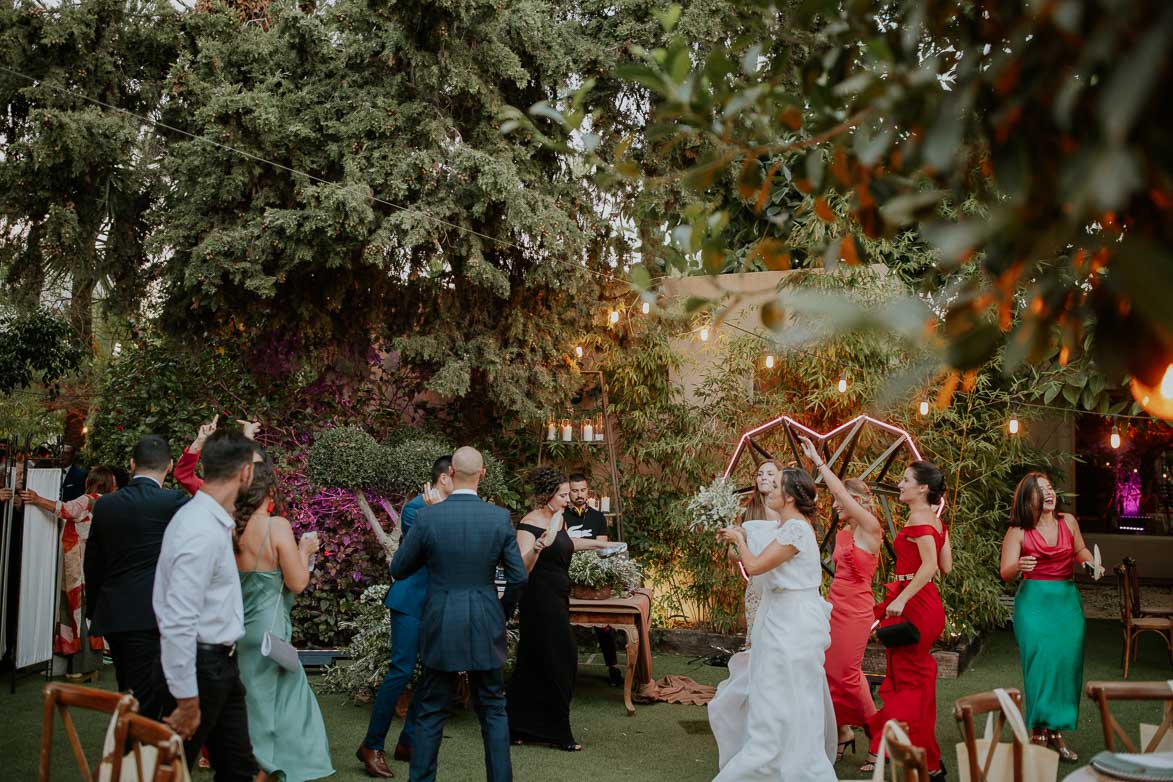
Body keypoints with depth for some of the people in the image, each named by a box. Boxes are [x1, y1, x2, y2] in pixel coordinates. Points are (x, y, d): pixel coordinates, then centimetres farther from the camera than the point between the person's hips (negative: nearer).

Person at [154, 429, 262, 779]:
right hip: (200, 667, -9)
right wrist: (186, 700, -23)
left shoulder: (214, 519, 5)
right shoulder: (202, 532, -24)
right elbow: (178, 623, -26)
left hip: (222, 663, 9)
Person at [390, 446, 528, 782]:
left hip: (441, 627, -1)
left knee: (431, 712, 11)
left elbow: (398, 569, 1)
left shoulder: (427, 517, -10)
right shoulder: (500, 518, -7)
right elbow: (518, 577, -2)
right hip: (486, 626, 1)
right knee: (493, 710, 14)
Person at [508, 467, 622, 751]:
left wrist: (596, 544, 39)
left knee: (534, 664, 12)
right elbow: (521, 568, -26)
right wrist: (537, 548, -43)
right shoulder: (530, 524, -17)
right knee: (554, 664, -5)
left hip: (557, 600, 9)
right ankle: (557, 732, 5)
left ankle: (519, 728, 20)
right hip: (539, 602, -9)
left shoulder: (558, 519, 10)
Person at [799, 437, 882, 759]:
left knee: (847, 673, -3)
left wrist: (818, 461, -13)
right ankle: (844, 732, 19)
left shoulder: (870, 528, -10)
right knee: (830, 671, 7)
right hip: (834, 605, 8)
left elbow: (841, 491, -17)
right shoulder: (841, 533, 13)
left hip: (855, 609, -8)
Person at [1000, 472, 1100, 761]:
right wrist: (1019, 566, -27)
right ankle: (1038, 731, -1)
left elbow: (1081, 551, 24)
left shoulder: (1068, 522, 6)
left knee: (1067, 663, -1)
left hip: (1067, 600, 3)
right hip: (1034, 601, -3)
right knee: (1041, 662, -11)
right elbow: (1005, 573, -6)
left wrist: (1091, 564, 3)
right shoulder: (1018, 532, -3)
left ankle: (1057, 732, 12)